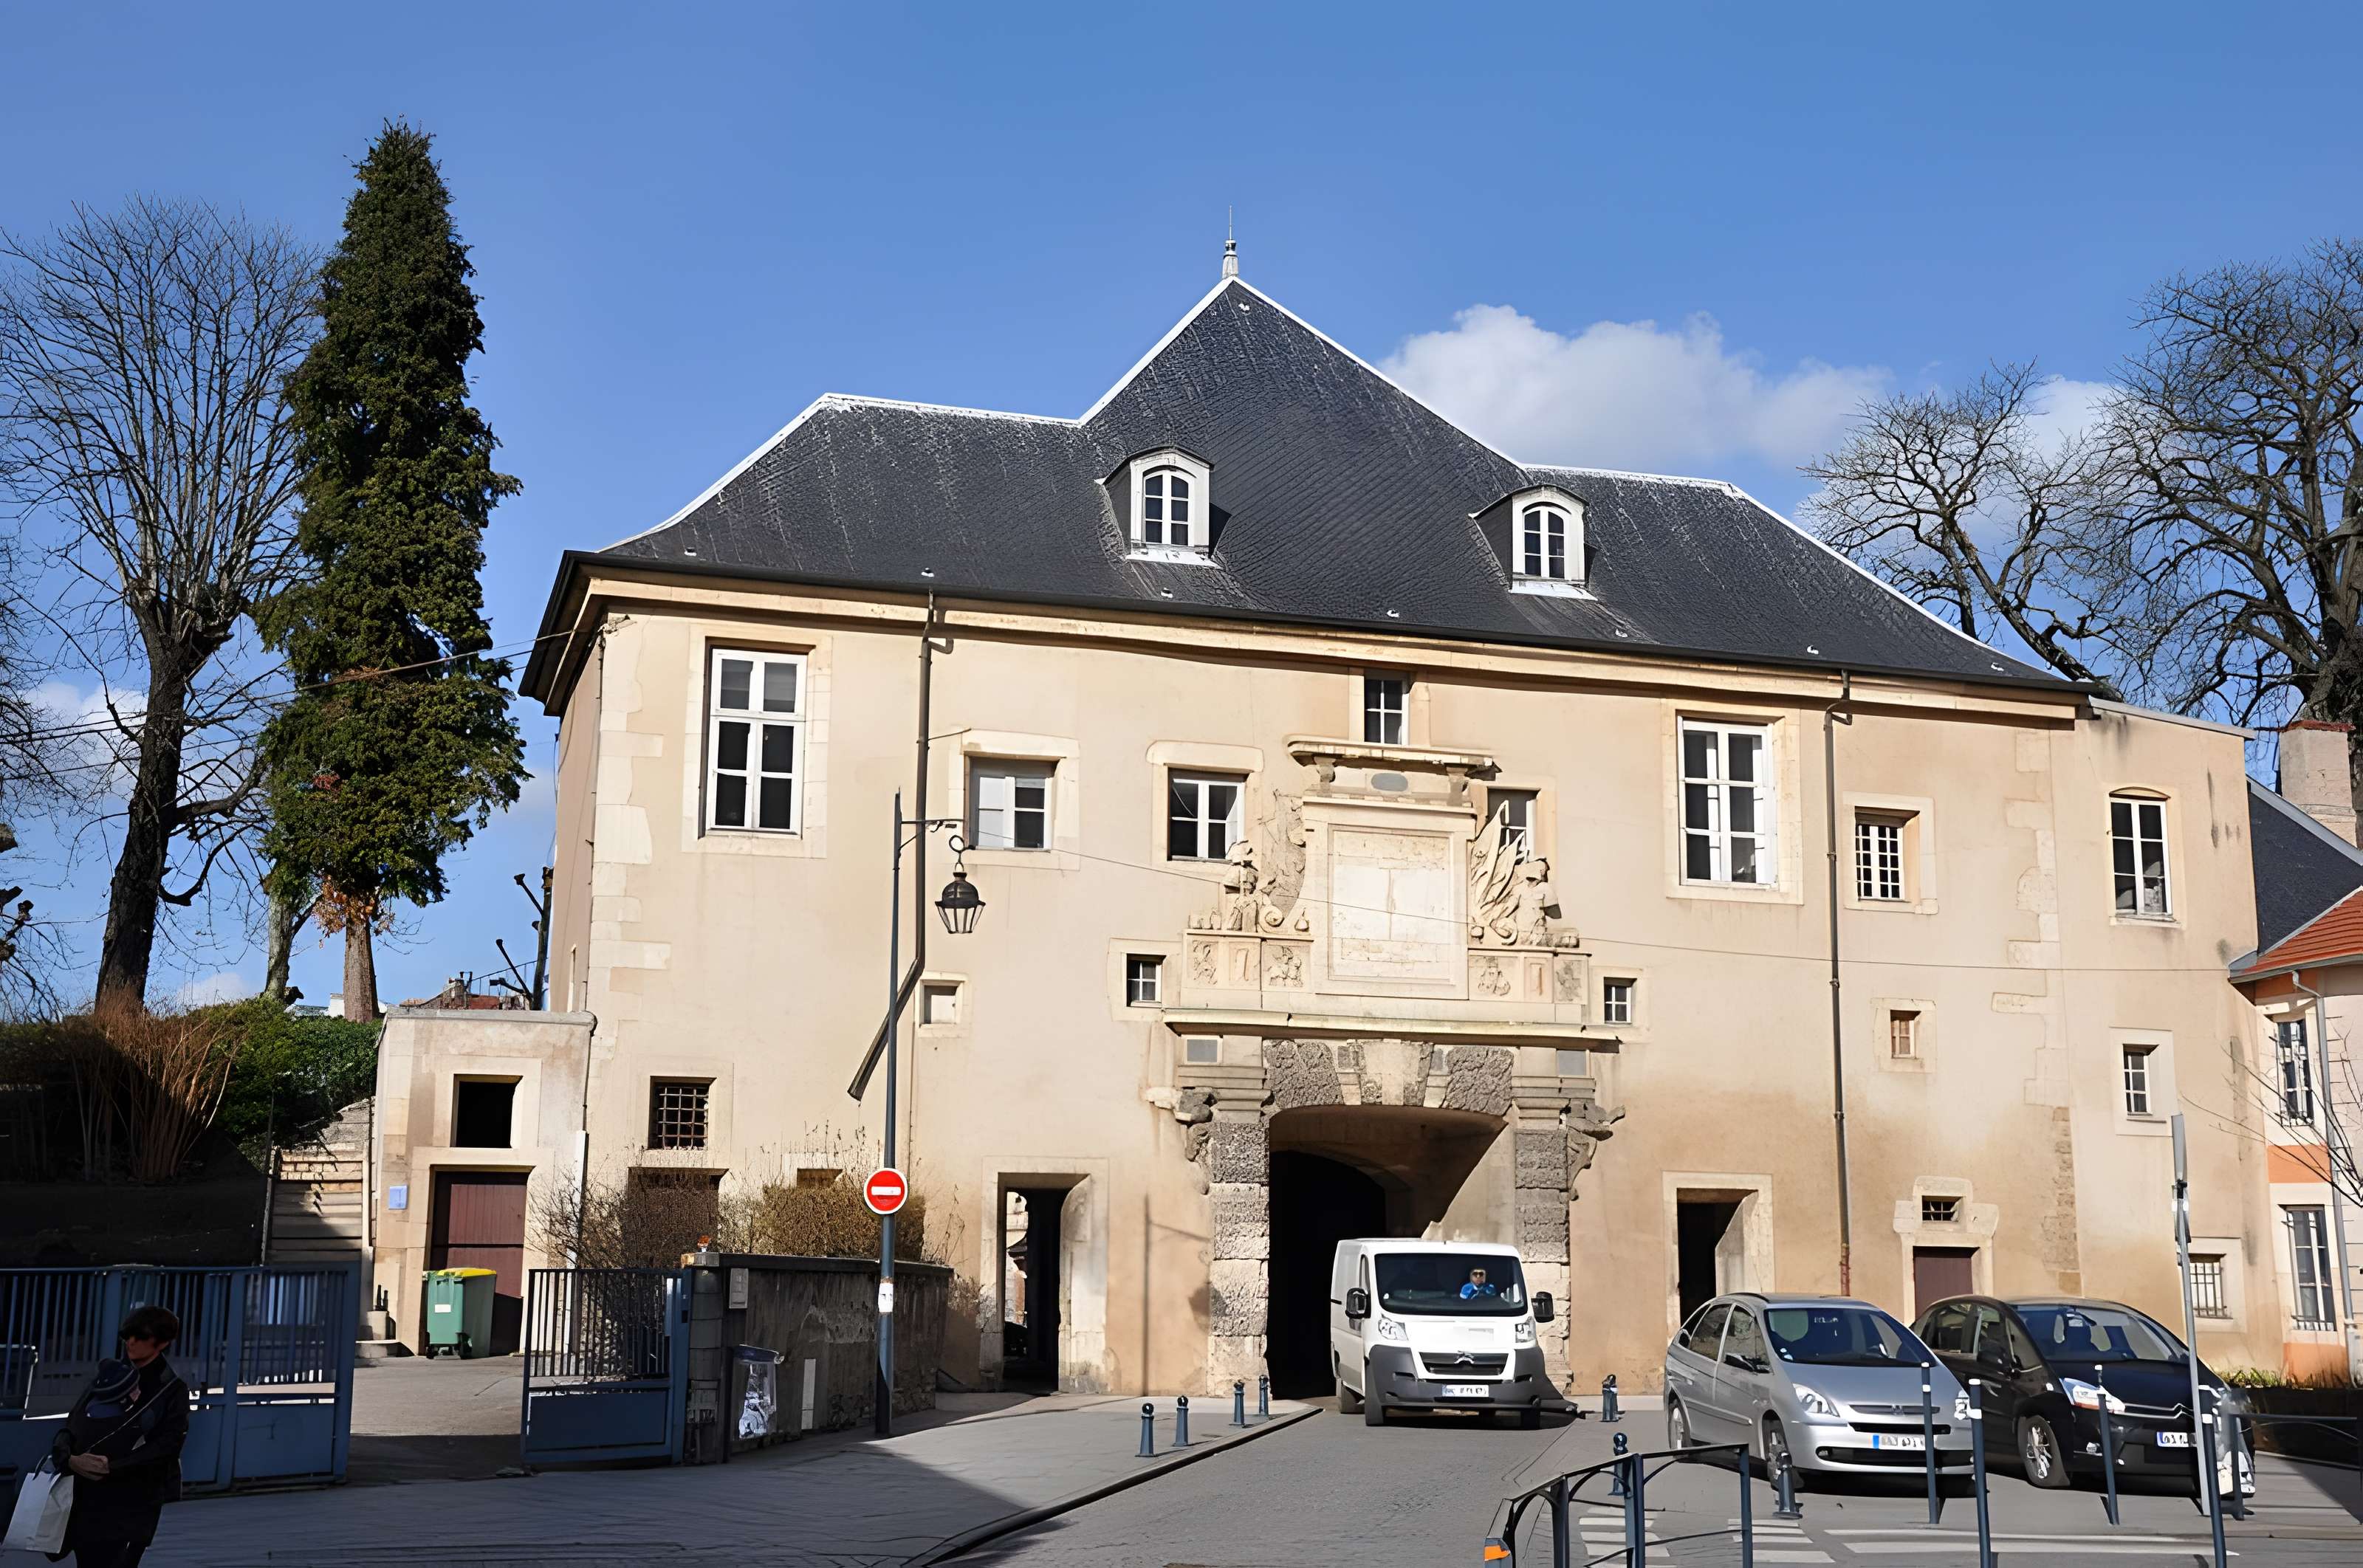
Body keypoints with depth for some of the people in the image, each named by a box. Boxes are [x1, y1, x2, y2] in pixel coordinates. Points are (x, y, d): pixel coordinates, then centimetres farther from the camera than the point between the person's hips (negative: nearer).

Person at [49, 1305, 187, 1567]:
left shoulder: (173, 1390, 0)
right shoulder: (109, 1376, 12)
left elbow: (166, 1447, -9)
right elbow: (71, 1425, 8)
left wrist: (112, 1469, -17)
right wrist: (69, 1459, -13)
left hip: (131, 1508, -4)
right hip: (85, 1501, 4)